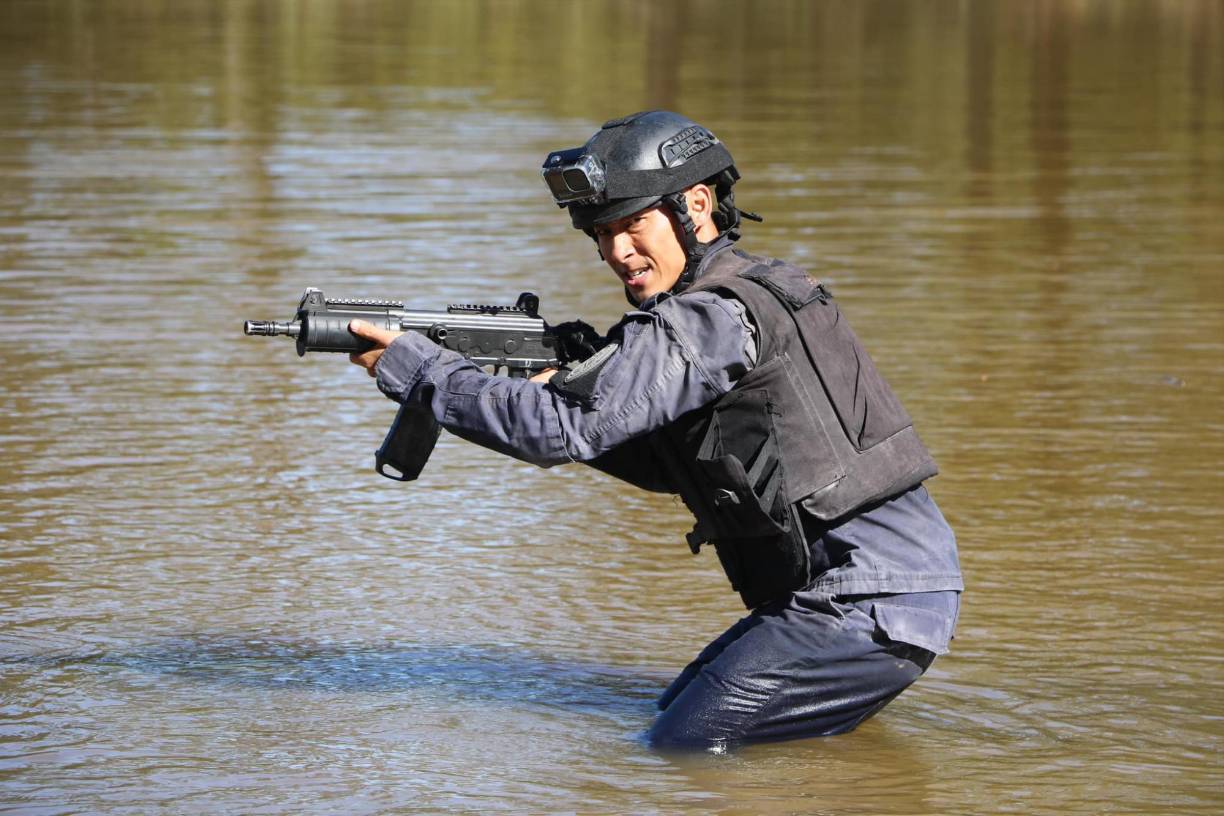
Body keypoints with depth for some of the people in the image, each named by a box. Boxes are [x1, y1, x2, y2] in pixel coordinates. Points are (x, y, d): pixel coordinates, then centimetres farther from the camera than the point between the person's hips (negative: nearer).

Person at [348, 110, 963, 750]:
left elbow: (564, 428, -19)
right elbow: (675, 463, 22)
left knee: (682, 748, -9)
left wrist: (413, 366, -10)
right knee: (675, 712, 21)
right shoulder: (757, 293, 17)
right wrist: (563, 389, 7)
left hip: (868, 607, -10)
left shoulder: (714, 318, -15)